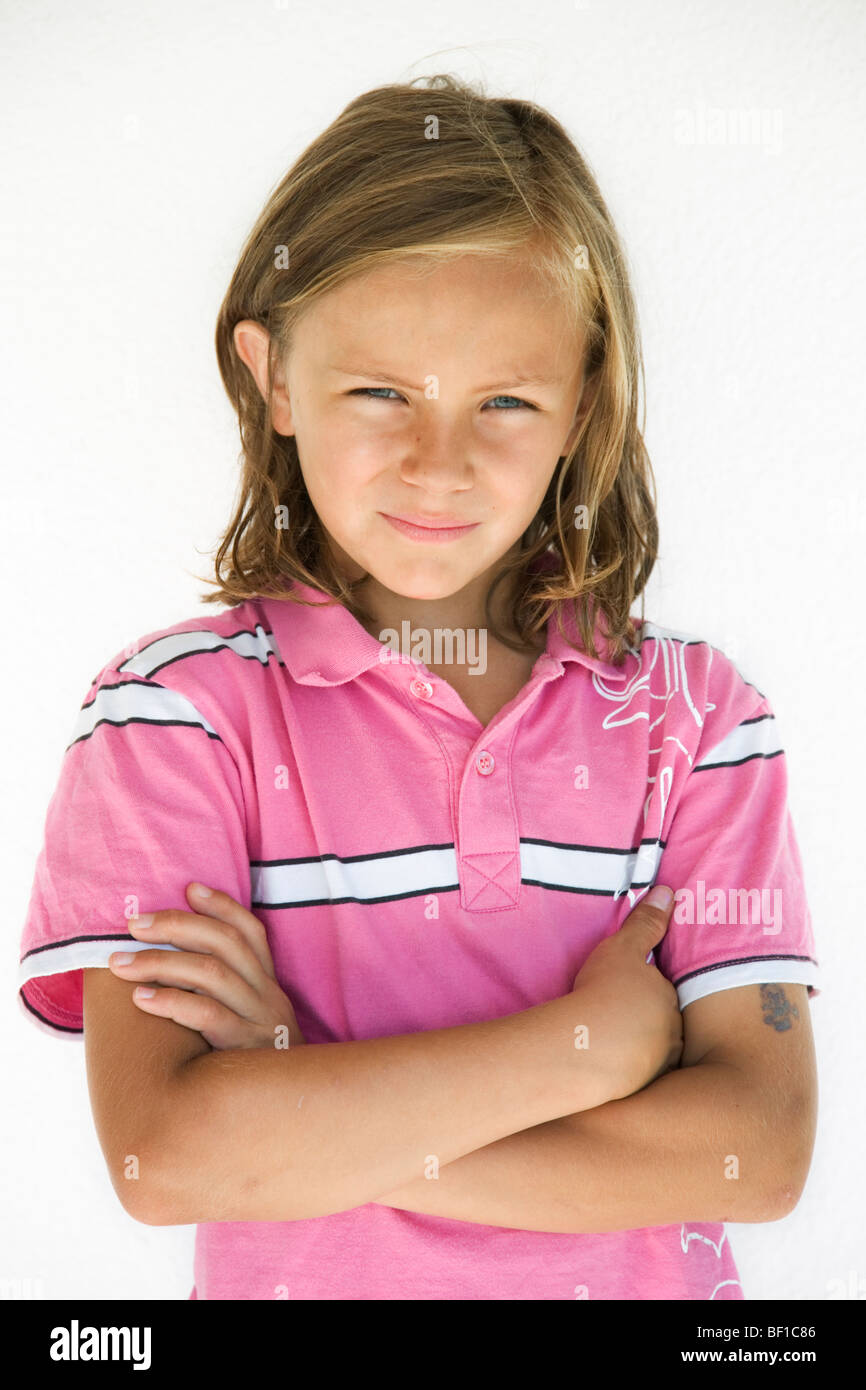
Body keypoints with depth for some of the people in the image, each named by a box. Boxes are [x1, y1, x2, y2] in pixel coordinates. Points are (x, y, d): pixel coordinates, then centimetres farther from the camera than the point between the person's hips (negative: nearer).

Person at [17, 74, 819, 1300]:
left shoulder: (692, 711, -2)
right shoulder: (178, 707, -7)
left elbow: (761, 1148, -10)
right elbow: (164, 1155, -18)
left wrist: (309, 1113, -16)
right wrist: (588, 1045, -16)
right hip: (305, 1282, 0)